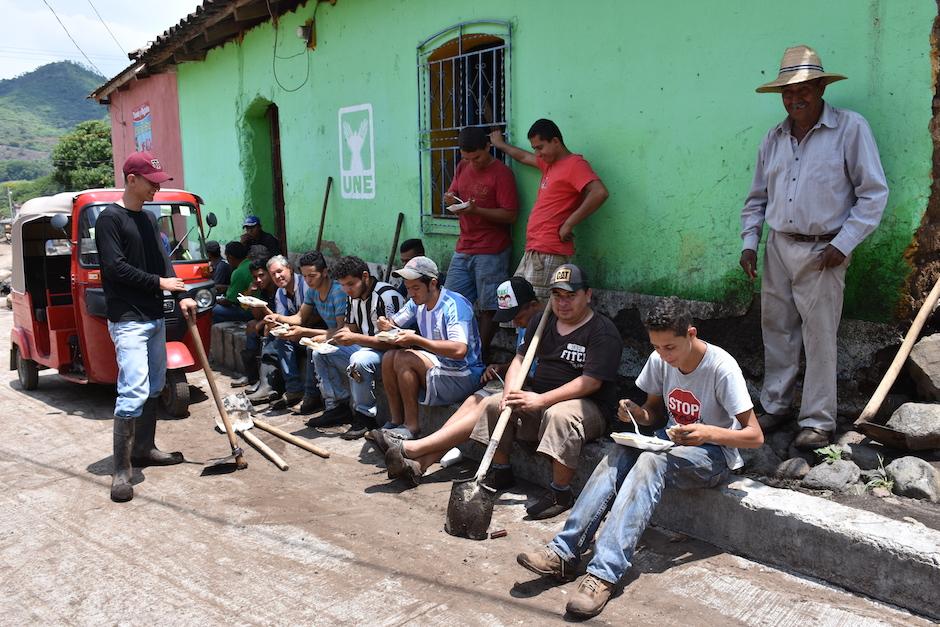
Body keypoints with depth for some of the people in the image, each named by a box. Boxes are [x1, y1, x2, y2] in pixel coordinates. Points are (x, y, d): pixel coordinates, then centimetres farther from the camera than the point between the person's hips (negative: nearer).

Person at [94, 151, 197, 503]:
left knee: (154, 387, 13)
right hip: (128, 320, -9)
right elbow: (115, 267, -17)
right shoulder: (110, 218, -9)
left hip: (155, 316, 9)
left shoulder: (149, 219, 15)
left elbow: (163, 261, 13)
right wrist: (158, 282, -10)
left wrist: (182, 296, 1)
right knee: (134, 391, -15)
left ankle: (143, 449, 26)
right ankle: (121, 471, -10)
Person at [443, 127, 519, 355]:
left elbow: (510, 215, -14)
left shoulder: (501, 173, -11)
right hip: (463, 248, 7)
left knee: (488, 308, 1)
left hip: (491, 251, -7)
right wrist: (450, 200, -5)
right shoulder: (463, 167, 10)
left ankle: (480, 356, 11)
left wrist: (476, 210, -24)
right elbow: (453, 195, 20)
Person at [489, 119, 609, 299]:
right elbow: (523, 157, 40)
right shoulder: (549, 163, 20)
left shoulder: (574, 164, -8)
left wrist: (568, 224, -18)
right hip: (533, 250, 10)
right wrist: (500, 145, 53)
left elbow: (599, 193, -23)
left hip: (549, 253, -10)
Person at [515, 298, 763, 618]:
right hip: (672, 441, 6)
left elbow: (755, 436, -20)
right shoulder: (659, 361, -4)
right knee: (618, 456, -25)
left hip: (714, 454, -6)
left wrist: (708, 432, -38)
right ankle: (563, 553, -32)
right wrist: (637, 413, -12)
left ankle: (604, 573, -43)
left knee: (651, 462, -35)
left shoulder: (721, 367, -20)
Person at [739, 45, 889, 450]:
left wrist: (843, 244, -13)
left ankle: (818, 421, 10)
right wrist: (749, 242, 6)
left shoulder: (850, 128, -6)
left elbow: (874, 193, -7)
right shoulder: (774, 138, 10)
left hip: (822, 252, -5)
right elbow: (757, 197, 17)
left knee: (819, 338, -1)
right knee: (777, 332, 11)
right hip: (777, 248, 5)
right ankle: (775, 406, 24)